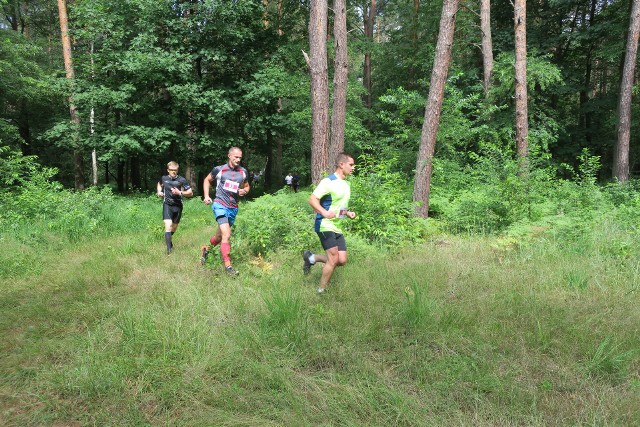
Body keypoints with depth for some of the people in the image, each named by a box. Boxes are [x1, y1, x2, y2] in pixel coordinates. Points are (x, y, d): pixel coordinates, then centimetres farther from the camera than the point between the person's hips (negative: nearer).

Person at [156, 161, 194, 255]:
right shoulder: (164, 178, 2)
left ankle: (169, 239, 47)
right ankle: (169, 249, -18)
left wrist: (180, 193, -19)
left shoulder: (181, 180, -7)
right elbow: (159, 184, 28)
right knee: (168, 225, -18)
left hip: (178, 206, 1)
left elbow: (190, 193, -5)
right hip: (167, 205, -1)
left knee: (174, 227, 15)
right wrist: (159, 192, 9)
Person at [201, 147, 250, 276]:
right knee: (227, 235, -20)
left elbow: (247, 186, 18)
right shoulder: (219, 169, -5)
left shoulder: (243, 172, 5)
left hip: (233, 208, 5)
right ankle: (228, 266, -13)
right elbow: (207, 180, 11)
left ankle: (206, 249, 48)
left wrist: (244, 191, -5)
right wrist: (206, 196, 1)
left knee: (220, 236, 18)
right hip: (220, 205, -5)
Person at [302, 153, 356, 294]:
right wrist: (325, 213, -29)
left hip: (337, 228, 8)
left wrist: (348, 213, 7)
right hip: (325, 225, -8)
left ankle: (311, 258, 21)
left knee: (342, 260, 4)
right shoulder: (328, 181, -13)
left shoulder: (346, 184, 14)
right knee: (333, 260, -9)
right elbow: (312, 199, -16)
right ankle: (321, 291, 8)